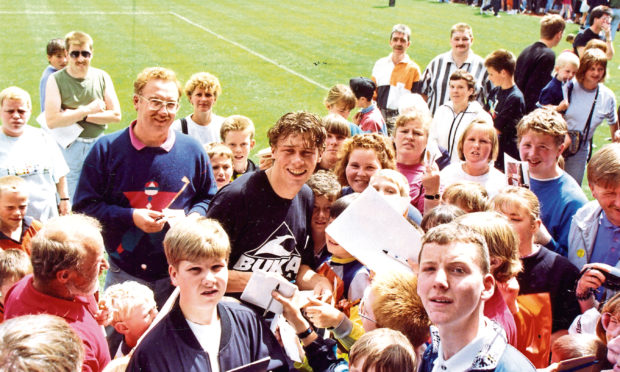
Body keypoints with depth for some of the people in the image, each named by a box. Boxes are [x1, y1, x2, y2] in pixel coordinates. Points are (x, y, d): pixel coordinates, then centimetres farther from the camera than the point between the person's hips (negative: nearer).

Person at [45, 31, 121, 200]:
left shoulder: (102, 77, 4)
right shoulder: (56, 80, -5)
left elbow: (116, 115, -2)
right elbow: (51, 121, -14)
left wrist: (76, 115, -9)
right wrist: (87, 110, -14)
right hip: (70, 146, -3)